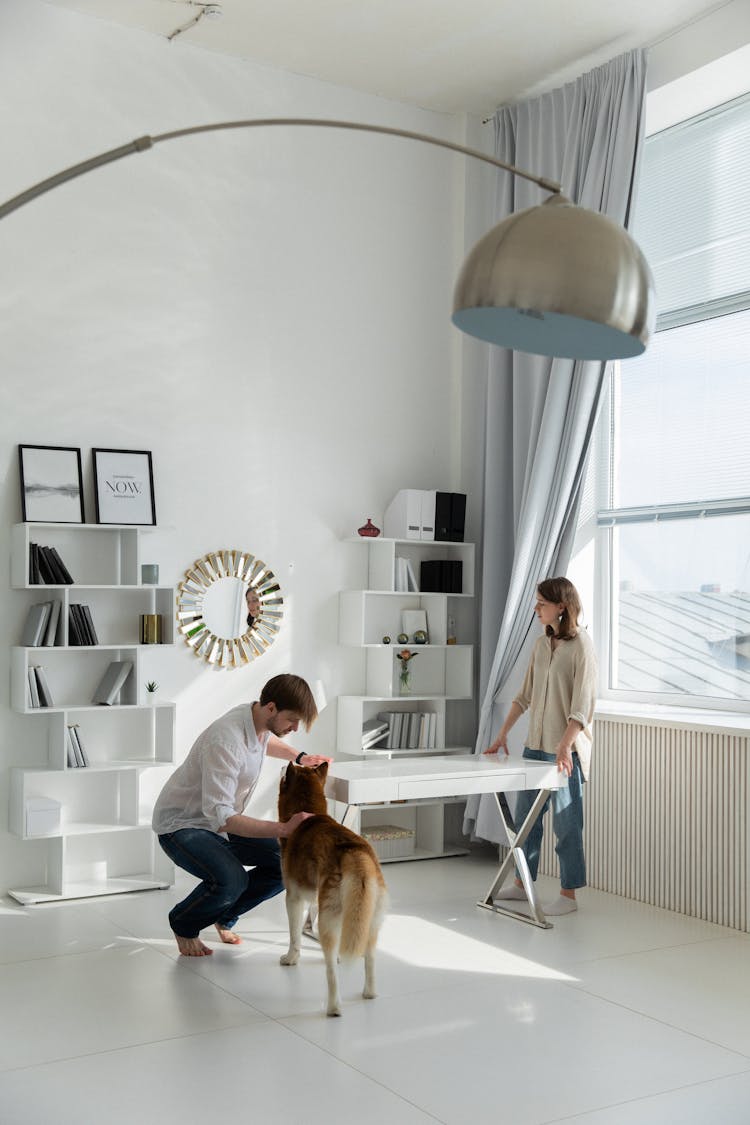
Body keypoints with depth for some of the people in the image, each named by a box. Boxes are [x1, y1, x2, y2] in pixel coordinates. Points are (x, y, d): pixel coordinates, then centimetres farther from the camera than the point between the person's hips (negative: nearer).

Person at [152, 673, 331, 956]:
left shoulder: (259, 721, -6)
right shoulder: (225, 742, -34)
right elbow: (221, 817, -39)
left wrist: (299, 757, 9)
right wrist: (282, 829, -44)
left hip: (221, 821, 8)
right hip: (181, 824, -8)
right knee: (231, 879, -33)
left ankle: (223, 917, 15)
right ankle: (183, 924, -1)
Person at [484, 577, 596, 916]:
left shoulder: (580, 646, -13)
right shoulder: (542, 644, 9)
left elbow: (582, 703, -18)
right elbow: (525, 695, 15)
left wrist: (565, 746, -26)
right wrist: (502, 734, 13)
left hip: (565, 750, -8)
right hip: (535, 745, 8)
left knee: (566, 823, 2)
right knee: (524, 817, 16)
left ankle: (568, 895, 13)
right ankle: (521, 884, 30)